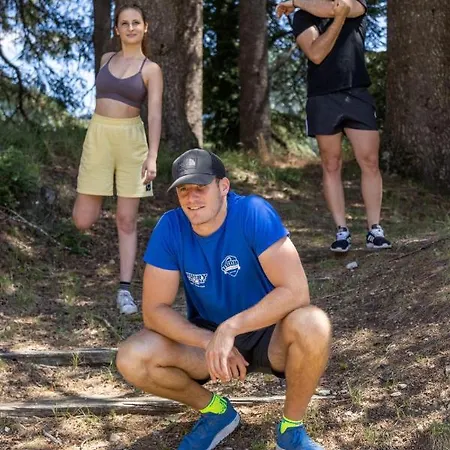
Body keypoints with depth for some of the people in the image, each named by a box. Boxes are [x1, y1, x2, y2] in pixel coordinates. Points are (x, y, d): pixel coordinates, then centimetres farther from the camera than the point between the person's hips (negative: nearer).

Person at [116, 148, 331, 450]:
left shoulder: (254, 213, -23)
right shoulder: (170, 227, -15)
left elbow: (296, 291, -31)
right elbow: (154, 310, -14)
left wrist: (230, 328, -36)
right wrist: (210, 342, -27)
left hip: (267, 334, -3)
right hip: (207, 336, 3)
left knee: (313, 324, -36)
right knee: (132, 360, -22)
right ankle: (216, 411, 7)